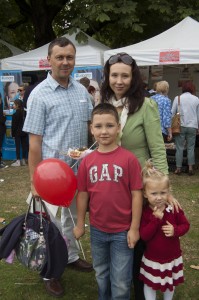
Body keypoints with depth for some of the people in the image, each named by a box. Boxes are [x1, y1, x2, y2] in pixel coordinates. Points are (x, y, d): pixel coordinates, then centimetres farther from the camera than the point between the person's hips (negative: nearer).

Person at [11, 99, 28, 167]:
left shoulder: (15, 115, -12)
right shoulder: (25, 113, 4)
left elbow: (14, 126, -9)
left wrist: (13, 134, -2)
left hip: (18, 133, -6)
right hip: (24, 132, 6)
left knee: (18, 146, -1)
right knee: (24, 146, 8)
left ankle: (18, 161, -1)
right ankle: (23, 160, 14)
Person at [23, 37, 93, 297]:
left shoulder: (81, 90, 3)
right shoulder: (39, 95, -13)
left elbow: (90, 125, 14)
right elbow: (34, 142, -13)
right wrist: (35, 181, -12)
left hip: (79, 169, 5)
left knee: (73, 216, 21)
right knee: (51, 222, 8)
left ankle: (71, 256, 41)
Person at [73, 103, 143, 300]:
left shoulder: (129, 159, -15)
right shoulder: (87, 161, -4)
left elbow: (136, 195, -11)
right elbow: (83, 195, 4)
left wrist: (134, 228, -10)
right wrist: (80, 224, 8)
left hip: (122, 231, -3)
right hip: (97, 230, 4)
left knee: (121, 281, 11)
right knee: (101, 275, 25)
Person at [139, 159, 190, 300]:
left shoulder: (174, 208, -11)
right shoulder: (144, 212, -17)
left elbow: (185, 224, -2)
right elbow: (144, 236, -21)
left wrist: (175, 230, -22)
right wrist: (155, 219, -31)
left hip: (172, 256, 2)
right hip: (152, 258, -2)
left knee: (170, 283, 23)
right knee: (150, 284, 13)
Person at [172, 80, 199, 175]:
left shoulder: (178, 98, -2)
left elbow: (172, 113, 0)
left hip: (180, 126, -1)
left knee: (179, 148, 4)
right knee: (191, 148, 8)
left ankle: (178, 168, 6)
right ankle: (190, 168, 7)